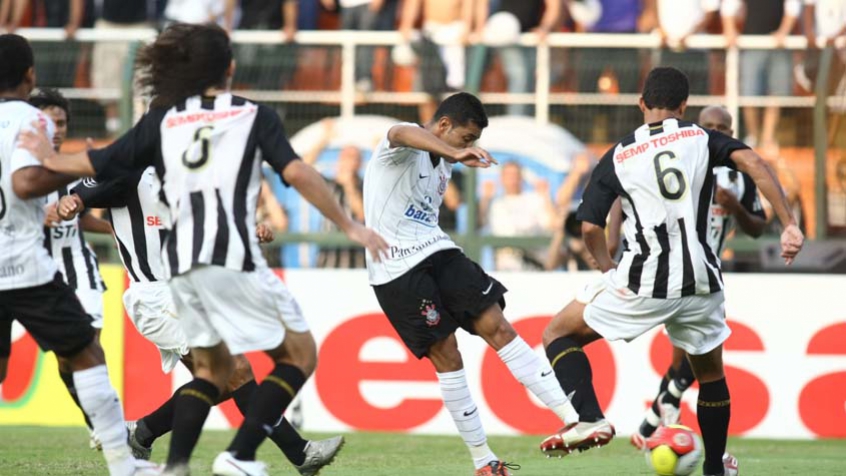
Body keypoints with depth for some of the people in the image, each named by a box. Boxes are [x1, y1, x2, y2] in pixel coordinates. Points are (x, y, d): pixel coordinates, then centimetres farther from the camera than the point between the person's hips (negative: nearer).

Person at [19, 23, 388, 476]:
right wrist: (348, 226, -3)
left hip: (181, 264, 5)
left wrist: (50, 158, 38)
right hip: (234, 256, -5)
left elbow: (98, 163, 18)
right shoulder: (254, 115, 5)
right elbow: (296, 172, -7)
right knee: (299, 355, 5)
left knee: (211, 367, 21)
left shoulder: (162, 120, 15)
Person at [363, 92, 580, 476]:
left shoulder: (442, 166, 18)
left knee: (497, 326, -4)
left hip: (437, 254, 8)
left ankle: (571, 416, -9)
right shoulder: (407, 146, -11)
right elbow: (405, 135, -38)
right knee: (444, 353, -8)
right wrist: (456, 153, -56)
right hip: (397, 270, -8)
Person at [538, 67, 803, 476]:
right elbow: (753, 163, -10)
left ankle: (589, 418, -9)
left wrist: (608, 270, 20)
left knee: (558, 334, 12)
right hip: (700, 284, 2)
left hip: (642, 284, -2)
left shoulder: (618, 157, 7)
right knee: (710, 371, 26)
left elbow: (590, 227, 2)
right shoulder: (702, 139, 8)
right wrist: (789, 226, -10)